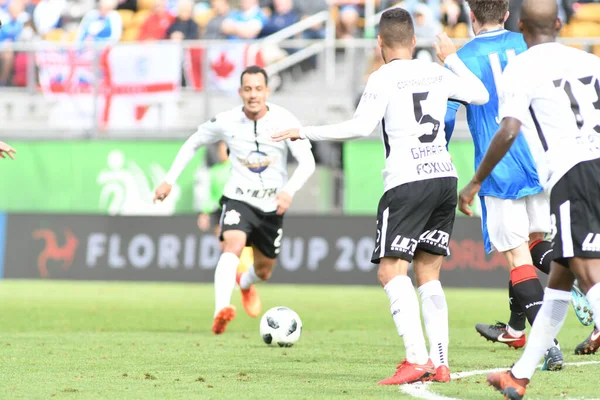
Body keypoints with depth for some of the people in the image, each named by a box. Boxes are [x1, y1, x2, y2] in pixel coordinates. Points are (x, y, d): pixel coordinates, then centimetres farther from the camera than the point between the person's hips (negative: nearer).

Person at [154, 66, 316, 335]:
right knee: (233, 245, -33)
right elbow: (193, 143, 7)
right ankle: (221, 311, -49)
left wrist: (289, 190, -35)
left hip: (272, 205, 2)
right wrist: (169, 180, 2)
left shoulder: (284, 121, -14)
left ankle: (245, 284, 57)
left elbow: (307, 163, -17)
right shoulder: (226, 122, -10)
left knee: (264, 271, 18)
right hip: (238, 200, -2)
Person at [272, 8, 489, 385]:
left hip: (407, 181, -7)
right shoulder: (437, 73, 13)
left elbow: (361, 126, -15)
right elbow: (482, 95, 27)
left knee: (392, 270, -7)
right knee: (428, 274, 13)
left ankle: (417, 359, -21)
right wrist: (452, 57, 40)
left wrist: (305, 132, -8)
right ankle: (440, 363, 6)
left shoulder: (383, 78, -4)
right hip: (445, 176, 7)